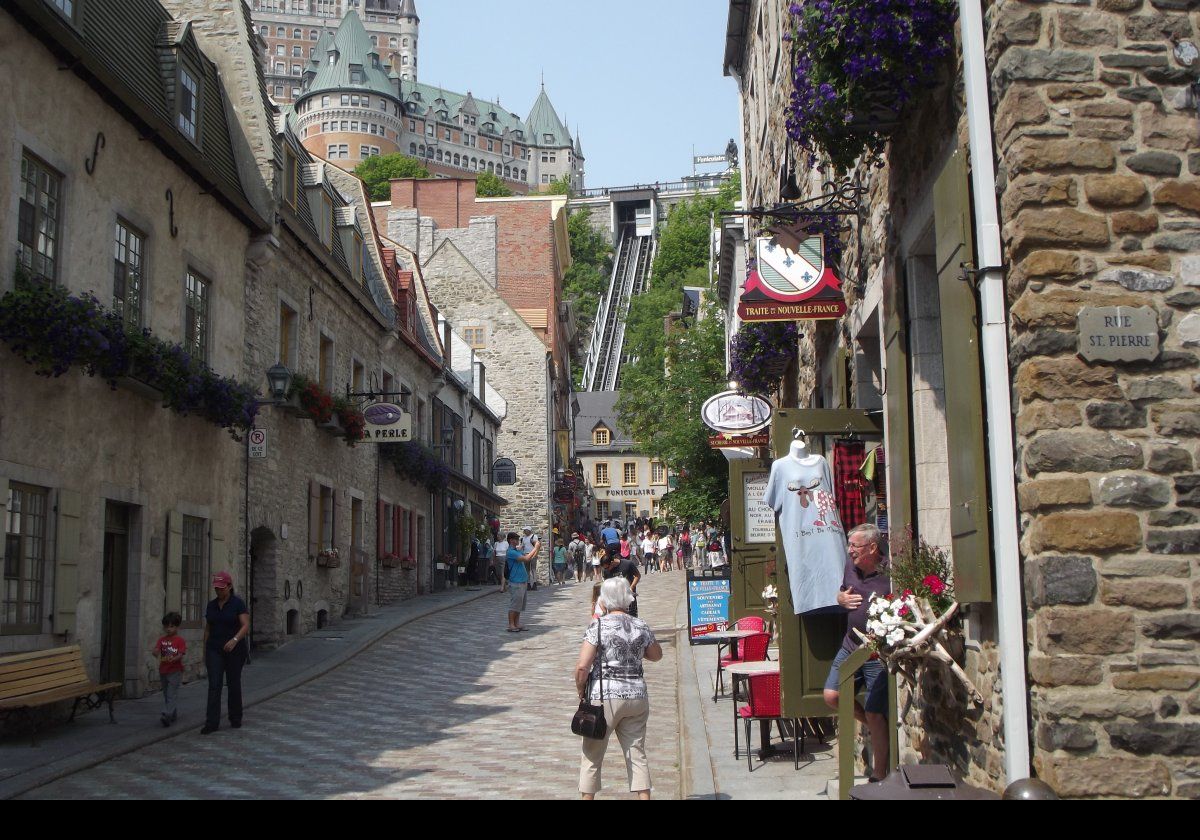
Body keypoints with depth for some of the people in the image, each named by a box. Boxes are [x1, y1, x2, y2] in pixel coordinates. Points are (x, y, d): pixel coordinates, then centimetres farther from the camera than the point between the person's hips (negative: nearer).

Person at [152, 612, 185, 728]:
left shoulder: (180, 640, -4)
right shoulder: (162, 639, 9)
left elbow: (181, 654, -12)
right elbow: (155, 650, -3)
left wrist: (174, 658, -32)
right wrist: (156, 652, -27)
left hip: (175, 671, -6)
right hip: (163, 670, 6)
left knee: (172, 694, -12)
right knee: (166, 694, 14)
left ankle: (167, 715, -20)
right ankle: (174, 714, 26)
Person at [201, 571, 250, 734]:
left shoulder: (238, 604, -7)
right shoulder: (211, 605, 8)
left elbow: (246, 626, -14)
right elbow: (208, 629, 14)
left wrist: (234, 640, -30)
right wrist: (205, 651, 12)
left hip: (234, 649, -3)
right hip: (214, 650, 3)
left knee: (234, 684, 7)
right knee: (214, 685, -7)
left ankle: (235, 719, 22)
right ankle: (212, 722, -10)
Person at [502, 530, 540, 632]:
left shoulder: (517, 551, 16)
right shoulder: (510, 552, -15)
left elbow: (530, 558, 20)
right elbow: (526, 558, -23)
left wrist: (537, 549, 7)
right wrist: (535, 548, -14)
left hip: (522, 582, 10)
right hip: (515, 583, -10)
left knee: (519, 605, 12)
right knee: (514, 605, -6)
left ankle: (517, 624, 17)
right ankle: (511, 625, -2)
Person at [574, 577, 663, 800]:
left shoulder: (598, 626, -10)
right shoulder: (641, 627, 3)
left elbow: (582, 667, -15)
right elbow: (656, 655, 21)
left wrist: (581, 692, 1)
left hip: (604, 697, -4)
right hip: (637, 696, 4)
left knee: (592, 755, 10)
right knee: (637, 753, 11)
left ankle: (588, 796, 16)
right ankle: (644, 795, 9)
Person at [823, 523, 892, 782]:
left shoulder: (890, 575, -17)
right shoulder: (851, 566, 5)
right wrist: (841, 598, 1)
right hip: (850, 647, 7)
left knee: (875, 714, -3)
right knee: (831, 695, -1)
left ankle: (880, 775, 11)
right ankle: (874, 726, 23)